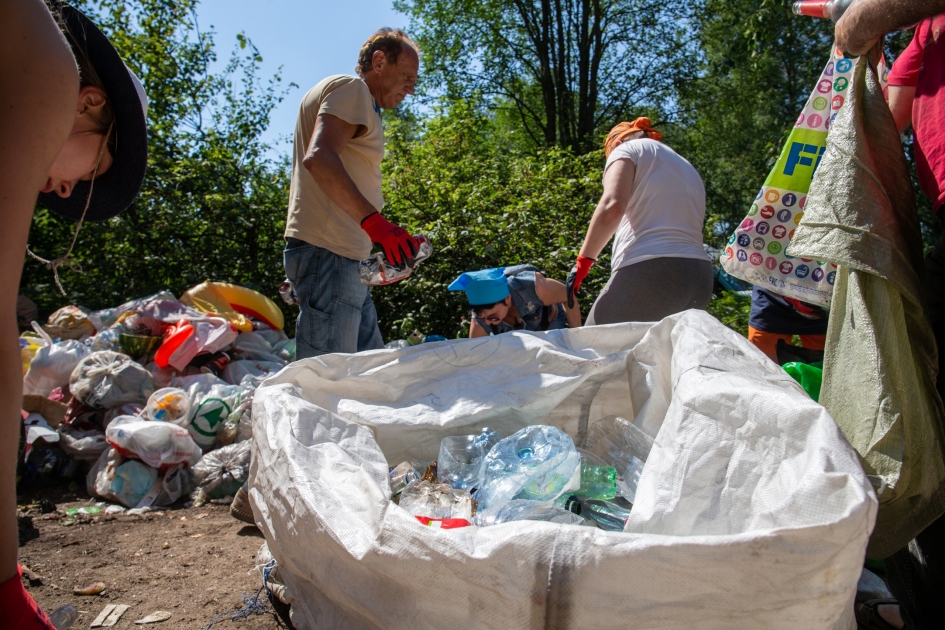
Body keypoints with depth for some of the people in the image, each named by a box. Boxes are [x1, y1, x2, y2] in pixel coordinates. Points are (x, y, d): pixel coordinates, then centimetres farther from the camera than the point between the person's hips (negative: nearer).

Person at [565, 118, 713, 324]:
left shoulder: (628, 149, 9)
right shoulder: (689, 170, 31)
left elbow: (612, 206, -10)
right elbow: (690, 230, 21)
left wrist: (583, 262, -7)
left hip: (649, 272, -7)